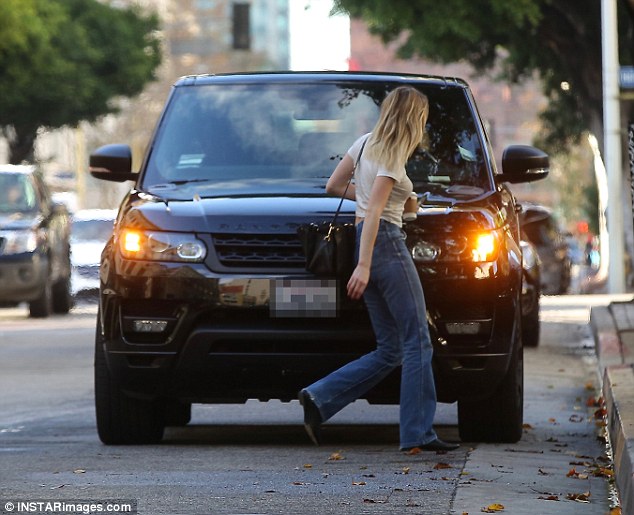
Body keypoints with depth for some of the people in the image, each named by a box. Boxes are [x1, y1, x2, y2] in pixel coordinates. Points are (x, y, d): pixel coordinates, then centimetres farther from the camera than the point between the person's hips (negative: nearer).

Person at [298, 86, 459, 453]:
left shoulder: (365, 144, 13)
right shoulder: (393, 156, -11)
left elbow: (333, 186, 21)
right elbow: (372, 212, -19)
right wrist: (363, 266, -24)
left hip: (367, 241, 9)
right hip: (387, 243, -9)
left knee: (390, 351, 9)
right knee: (418, 341, -5)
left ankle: (319, 398, -1)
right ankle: (418, 432, -7)